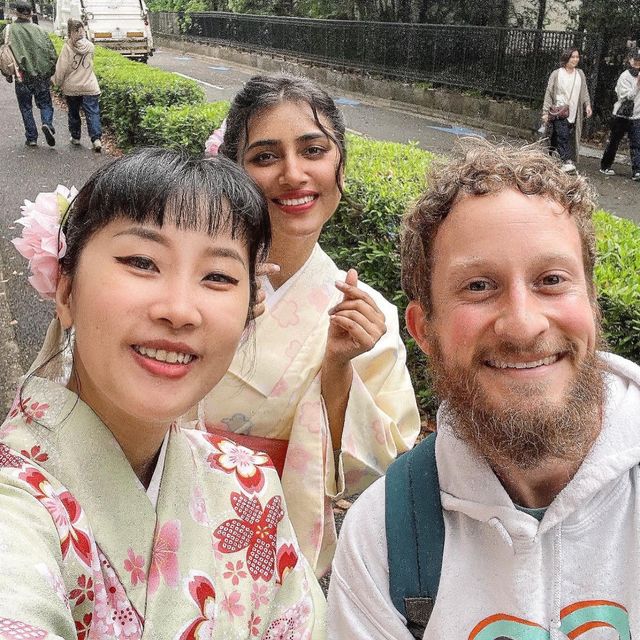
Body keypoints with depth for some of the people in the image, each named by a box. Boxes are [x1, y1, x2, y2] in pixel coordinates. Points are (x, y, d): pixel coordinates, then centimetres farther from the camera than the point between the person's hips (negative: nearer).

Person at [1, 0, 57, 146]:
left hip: (22, 78, -1)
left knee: (26, 108, 13)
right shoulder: (39, 30, -2)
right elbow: (52, 53, -2)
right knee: (45, 103, 14)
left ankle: (31, 138, 12)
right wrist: (50, 73, 10)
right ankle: (47, 124, -14)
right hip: (41, 76, 1)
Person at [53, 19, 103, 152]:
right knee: (92, 113, -1)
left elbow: (61, 68, -9)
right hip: (89, 87, 1)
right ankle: (96, 139, -14)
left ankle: (75, 137, 26)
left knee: (73, 113, 16)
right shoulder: (90, 46, -2)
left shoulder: (67, 47, -11)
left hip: (71, 87, -1)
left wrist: (58, 82, 5)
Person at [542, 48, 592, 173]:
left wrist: (588, 105, 0)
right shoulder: (556, 74, 1)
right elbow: (549, 93, 2)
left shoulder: (580, 74, 13)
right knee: (563, 135, -16)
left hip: (574, 112, 4)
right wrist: (545, 112, -2)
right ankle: (566, 161, -23)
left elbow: (584, 92, 16)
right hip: (559, 111, -4)